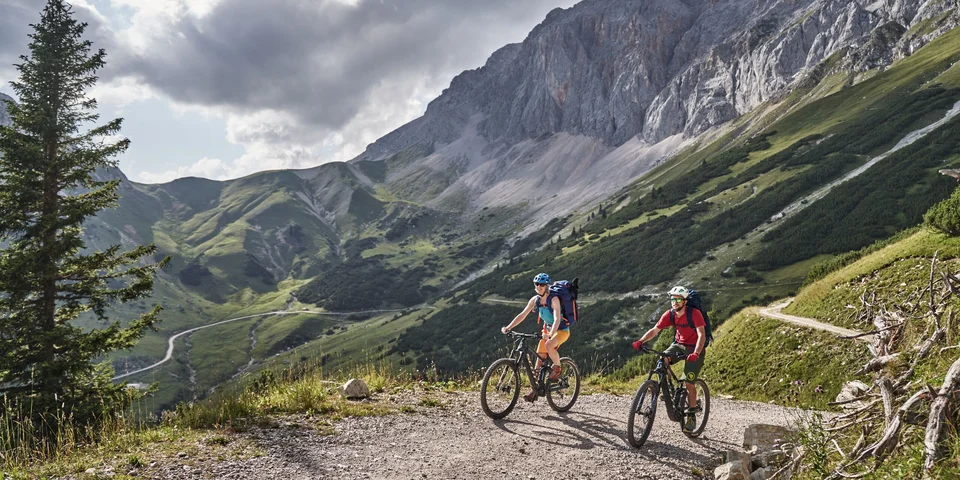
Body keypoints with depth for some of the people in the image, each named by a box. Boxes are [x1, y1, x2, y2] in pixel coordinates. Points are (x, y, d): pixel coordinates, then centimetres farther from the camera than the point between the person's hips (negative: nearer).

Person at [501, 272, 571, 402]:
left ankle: (557, 368, -7)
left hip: (562, 329, -6)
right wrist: (508, 327, -20)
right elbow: (522, 315, -9)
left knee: (549, 345, -34)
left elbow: (557, 319, -36)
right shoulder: (535, 299, -7)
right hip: (548, 329, 6)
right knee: (539, 357, -1)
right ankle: (534, 390, 4)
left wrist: (551, 334, -52)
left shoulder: (554, 299, -25)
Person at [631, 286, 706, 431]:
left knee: (688, 383, -10)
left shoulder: (694, 314, -23)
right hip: (679, 344, 4)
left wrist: (696, 353, -46)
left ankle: (692, 414, 8)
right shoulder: (669, 314, -10)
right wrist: (640, 341, -29)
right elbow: (654, 330, -11)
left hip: (694, 348, -4)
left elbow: (702, 335, -30)